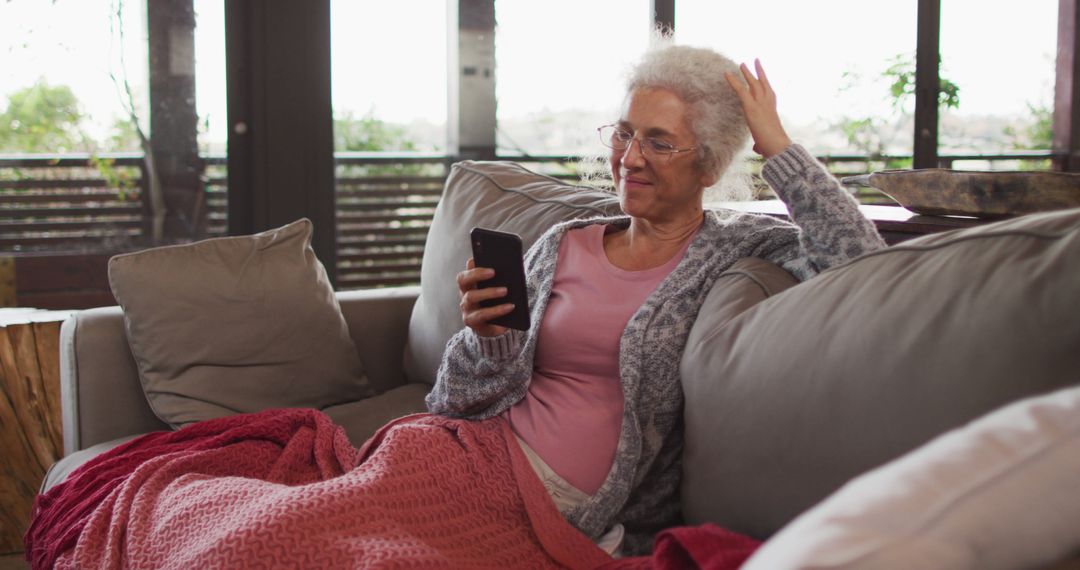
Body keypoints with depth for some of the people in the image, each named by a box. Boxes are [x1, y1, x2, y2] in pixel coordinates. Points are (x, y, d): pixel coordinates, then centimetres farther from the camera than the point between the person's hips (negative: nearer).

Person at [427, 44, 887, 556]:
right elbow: (481, 392, 14)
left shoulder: (736, 247, 2)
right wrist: (489, 340, -9)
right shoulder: (563, 246, 13)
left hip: (581, 513, -4)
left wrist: (777, 147, -8)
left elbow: (856, 259, -18)